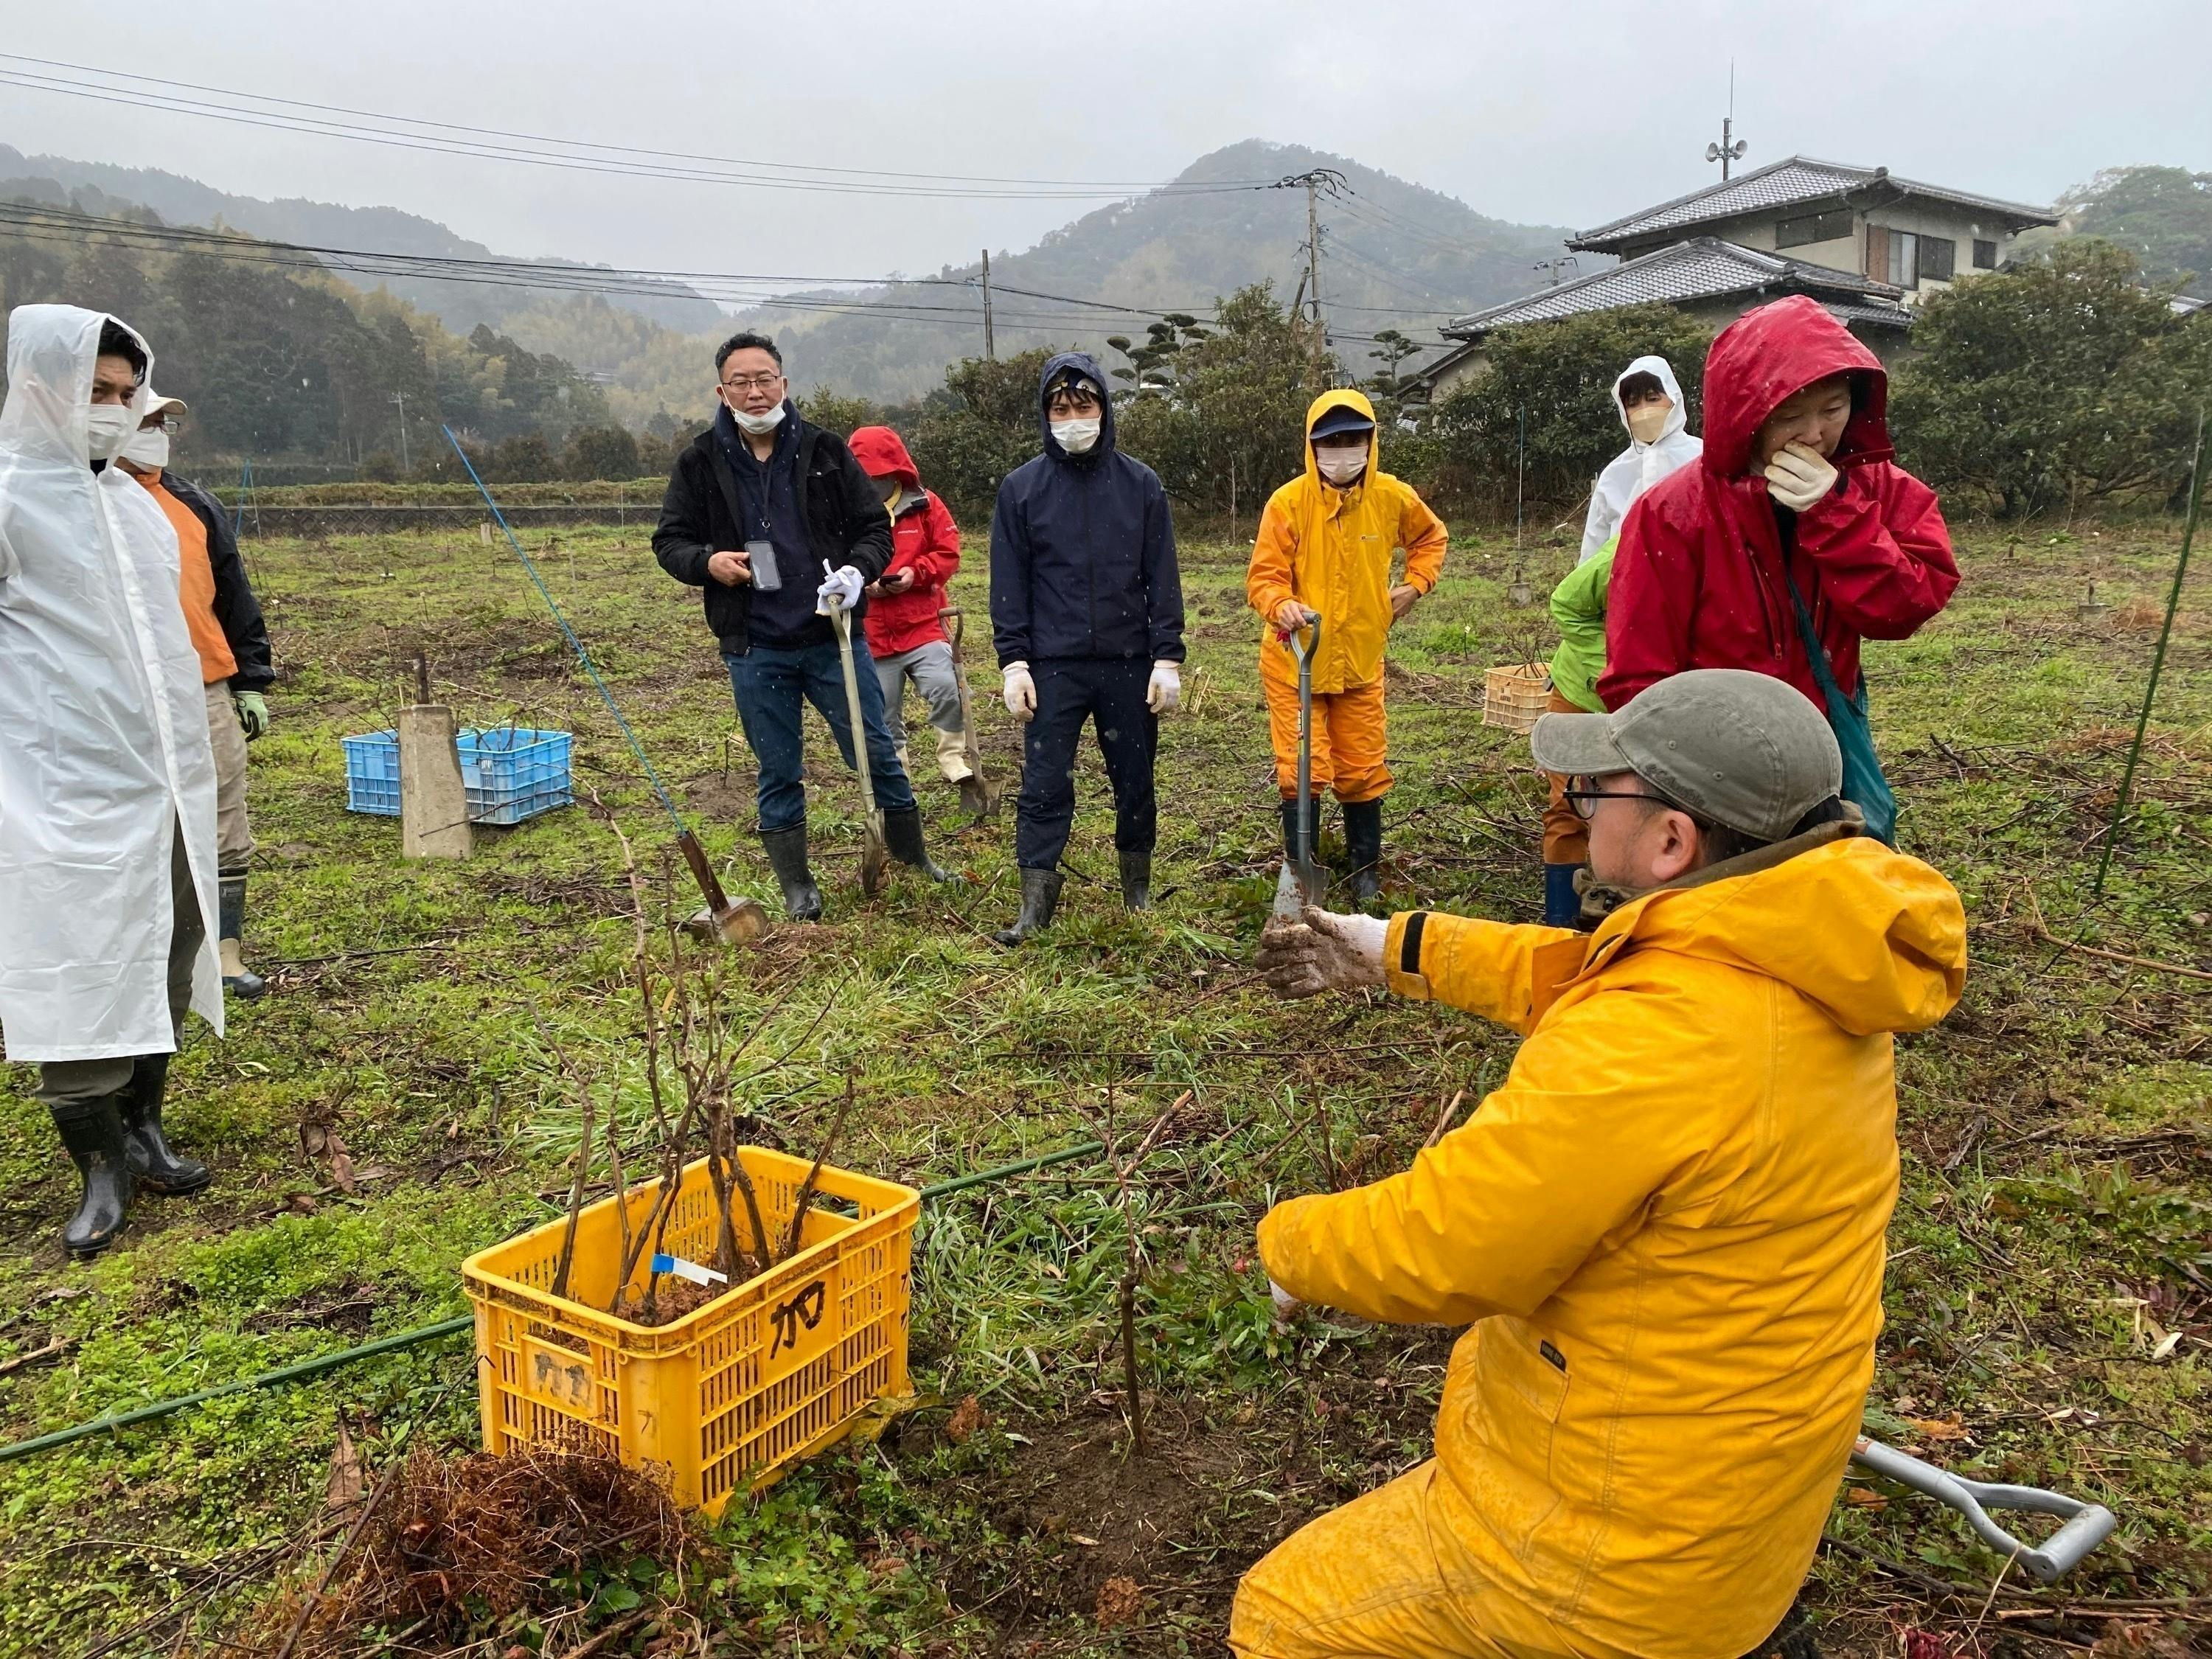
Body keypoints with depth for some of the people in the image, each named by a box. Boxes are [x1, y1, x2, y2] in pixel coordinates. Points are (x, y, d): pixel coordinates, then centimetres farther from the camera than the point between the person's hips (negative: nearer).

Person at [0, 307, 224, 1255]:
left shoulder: (133, 501, 15)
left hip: (164, 777, 7)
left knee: (164, 958, 10)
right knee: (79, 971, -3)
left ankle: (142, 1125, 23)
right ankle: (100, 1167, 7)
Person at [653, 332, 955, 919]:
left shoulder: (825, 450, 1)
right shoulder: (699, 464, 1)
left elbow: (875, 526, 4)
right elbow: (669, 542, 7)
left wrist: (859, 570, -16)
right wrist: (707, 562, -15)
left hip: (834, 638, 0)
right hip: (755, 650, 0)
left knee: (877, 754, 6)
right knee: (778, 773, 9)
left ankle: (914, 860, 25)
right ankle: (796, 888, 22)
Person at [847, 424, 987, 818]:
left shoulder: (926, 506, 2)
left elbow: (949, 554, 1)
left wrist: (916, 573, -16)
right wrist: (861, 584, -13)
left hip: (924, 626, -2)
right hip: (873, 636, 2)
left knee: (945, 691, -25)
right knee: (885, 720, 9)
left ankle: (959, 770, -6)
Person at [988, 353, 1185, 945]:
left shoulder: (1140, 484, 4)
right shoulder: (1021, 488, 3)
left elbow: (1162, 578, 3)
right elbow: (1009, 583, 2)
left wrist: (1167, 658, -3)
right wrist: (1014, 662, -5)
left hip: (1129, 664, 1)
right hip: (1052, 667, -1)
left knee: (1135, 784, 10)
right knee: (1044, 787, -2)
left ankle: (1139, 894, 26)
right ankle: (1035, 906, 6)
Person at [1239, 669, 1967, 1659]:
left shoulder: (1650, 1042, -35)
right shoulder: (1813, 965, -7)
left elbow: (1432, 1249, -26)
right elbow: (1576, 979, 9)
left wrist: (1290, 1244, -6)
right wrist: (1396, 949, 15)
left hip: (1628, 1561, -9)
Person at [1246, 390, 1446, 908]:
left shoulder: (1393, 497, -3)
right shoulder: (1289, 502, -14)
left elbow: (1431, 537, 18)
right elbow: (1264, 576, -15)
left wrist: (1415, 585, 4)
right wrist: (1282, 606, -36)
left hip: (1360, 662, 3)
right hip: (1295, 662, -3)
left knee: (1363, 772, 11)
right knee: (1302, 772, -3)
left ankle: (1367, 871, 27)